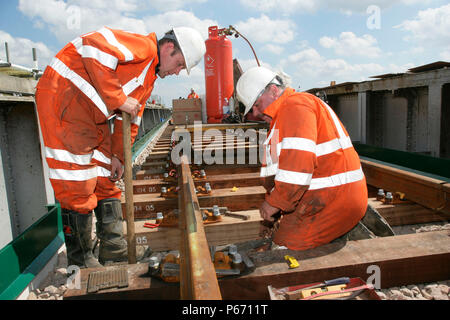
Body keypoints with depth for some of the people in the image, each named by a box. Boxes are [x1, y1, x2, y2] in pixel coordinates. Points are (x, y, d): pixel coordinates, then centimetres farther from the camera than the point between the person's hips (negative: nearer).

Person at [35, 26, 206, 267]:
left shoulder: (149, 79, 17)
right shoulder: (143, 46, -13)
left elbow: (130, 119, 18)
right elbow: (94, 47, -29)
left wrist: (117, 156, 13)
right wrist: (118, 99, -24)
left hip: (92, 116, 10)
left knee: (105, 178, 10)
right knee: (77, 185, -7)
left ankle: (113, 247, 21)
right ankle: (80, 261, 7)